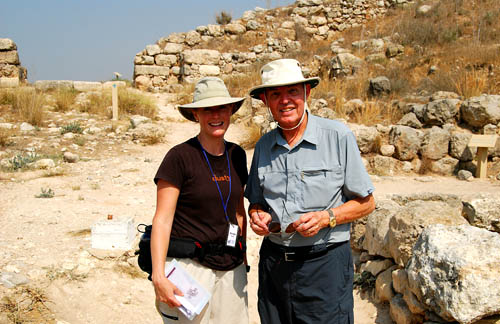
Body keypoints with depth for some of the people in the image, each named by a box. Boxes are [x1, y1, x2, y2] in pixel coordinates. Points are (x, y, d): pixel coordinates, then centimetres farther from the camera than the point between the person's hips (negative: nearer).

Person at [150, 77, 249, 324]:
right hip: (189, 265, -5)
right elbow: (162, 219, -12)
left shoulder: (237, 155, 7)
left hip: (230, 268, 5)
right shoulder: (180, 156, -10)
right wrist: (158, 276, -19)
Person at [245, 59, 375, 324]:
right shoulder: (264, 145, 6)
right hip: (273, 261, 4)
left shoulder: (338, 136, -6)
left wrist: (327, 217, -16)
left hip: (324, 262, -4)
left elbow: (366, 203, -1)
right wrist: (257, 215, -4)